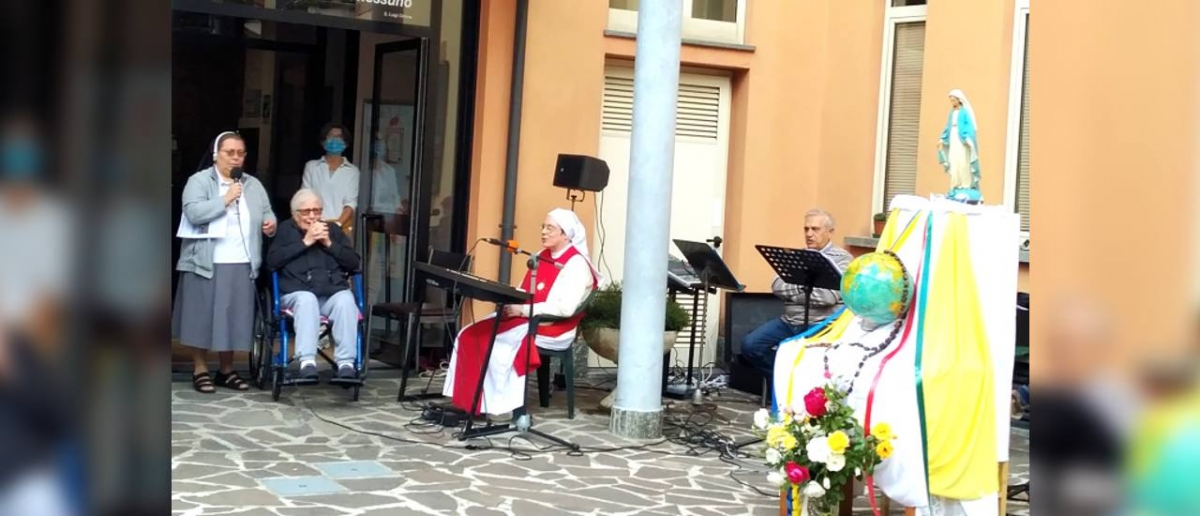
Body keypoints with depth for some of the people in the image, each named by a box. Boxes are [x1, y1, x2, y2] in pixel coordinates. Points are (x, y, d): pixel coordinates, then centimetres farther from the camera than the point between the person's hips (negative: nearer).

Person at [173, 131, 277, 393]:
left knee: (234, 318, 8)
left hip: (242, 264, 4)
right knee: (203, 316, 2)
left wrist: (271, 224, -7)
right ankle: (200, 370, 12)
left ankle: (226, 370, 18)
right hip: (206, 264, -4)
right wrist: (226, 199, -16)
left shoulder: (253, 185, 14)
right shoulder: (199, 181, -2)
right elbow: (194, 213, -16)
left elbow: (267, 213, 16)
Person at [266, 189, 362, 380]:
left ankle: (346, 363, -35)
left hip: (334, 293, 2)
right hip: (297, 293, -2)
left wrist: (329, 244, 0)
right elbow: (272, 261, -3)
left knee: (346, 300, -32)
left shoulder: (333, 230, 23)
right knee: (307, 300, -37)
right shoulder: (285, 230, 16)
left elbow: (354, 262, 13)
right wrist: (305, 242, -5)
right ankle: (307, 361, -44)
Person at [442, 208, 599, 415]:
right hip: (526, 319, 9)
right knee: (470, 335, -10)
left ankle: (499, 404, -20)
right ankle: (469, 399, -12)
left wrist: (523, 310, -21)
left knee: (493, 340, -28)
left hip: (552, 329, -8)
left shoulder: (576, 265, -11)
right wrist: (510, 303, -5)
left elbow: (565, 308, -22)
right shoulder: (542, 257, 16)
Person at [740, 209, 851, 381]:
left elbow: (829, 296, -16)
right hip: (789, 321, 6)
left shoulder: (842, 259, -3)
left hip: (820, 325, -6)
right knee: (750, 344, -11)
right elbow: (777, 286, 3)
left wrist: (794, 293, -6)